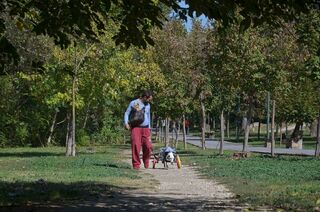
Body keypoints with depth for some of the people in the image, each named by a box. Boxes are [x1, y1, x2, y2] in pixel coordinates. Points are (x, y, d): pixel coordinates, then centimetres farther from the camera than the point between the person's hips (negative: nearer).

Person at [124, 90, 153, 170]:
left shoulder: (148, 105, 17)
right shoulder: (133, 103, 1)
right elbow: (127, 113, 4)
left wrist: (149, 127, 26)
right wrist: (126, 123, -11)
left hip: (146, 128, 4)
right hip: (136, 127, -4)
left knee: (148, 146, -4)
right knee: (136, 146, -14)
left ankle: (146, 163, 19)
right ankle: (136, 164, -6)